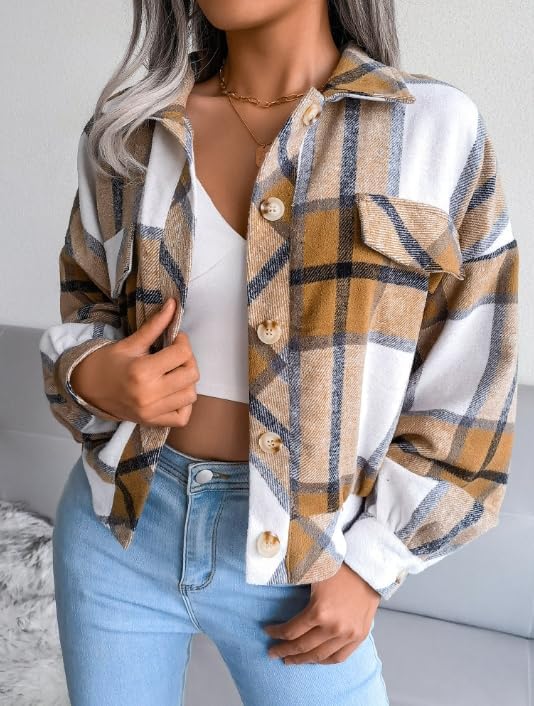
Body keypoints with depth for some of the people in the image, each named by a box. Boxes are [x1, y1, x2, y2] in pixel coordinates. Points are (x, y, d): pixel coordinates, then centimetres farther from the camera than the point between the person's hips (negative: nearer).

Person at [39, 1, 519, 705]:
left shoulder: (438, 128, -9)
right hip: (119, 529, 3)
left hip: (299, 554, -2)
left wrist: (370, 564, -5)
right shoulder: (128, 130, -1)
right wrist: (90, 377, -11)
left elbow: (464, 385, -5)